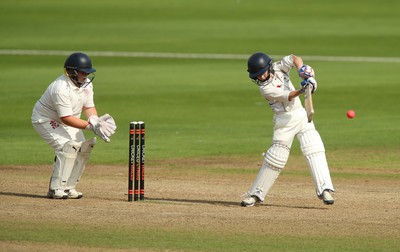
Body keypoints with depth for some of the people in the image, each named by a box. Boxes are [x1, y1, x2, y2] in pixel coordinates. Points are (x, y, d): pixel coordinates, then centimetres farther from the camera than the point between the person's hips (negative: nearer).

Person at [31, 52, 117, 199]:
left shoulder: (86, 83, -7)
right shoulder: (61, 89, -34)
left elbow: (89, 107, 0)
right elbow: (66, 119, -35)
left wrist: (96, 120, -22)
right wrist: (90, 126, -37)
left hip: (66, 120, 9)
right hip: (45, 120, -9)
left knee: (84, 147, -1)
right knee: (68, 146, -25)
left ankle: (68, 187, 8)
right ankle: (56, 189, -20)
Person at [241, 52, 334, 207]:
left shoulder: (279, 68, 0)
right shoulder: (265, 88, -15)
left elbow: (295, 59, -7)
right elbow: (288, 96, -23)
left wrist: (301, 70, -25)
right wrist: (301, 90, -40)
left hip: (301, 114, 4)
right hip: (284, 120, -4)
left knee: (314, 150, -11)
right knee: (275, 157, -4)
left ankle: (324, 189, -18)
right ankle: (255, 194, 10)